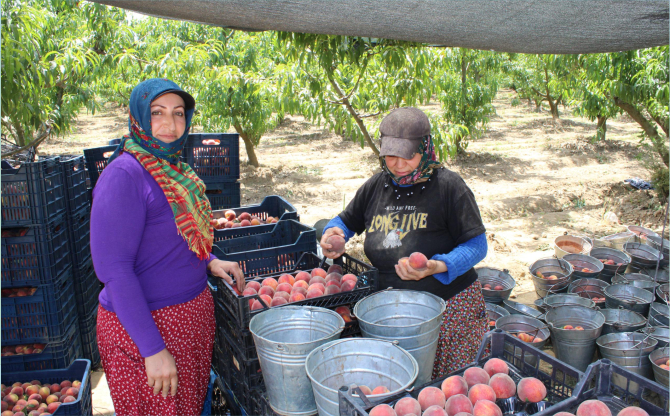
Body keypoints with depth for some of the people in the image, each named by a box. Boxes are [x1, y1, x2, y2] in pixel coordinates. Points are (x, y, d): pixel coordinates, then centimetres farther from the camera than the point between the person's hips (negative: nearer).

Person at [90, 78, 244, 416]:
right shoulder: (124, 175, -20)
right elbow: (113, 270, -23)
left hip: (194, 310, 8)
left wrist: (209, 261, 3)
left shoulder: (172, 167, 5)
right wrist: (153, 350, -23)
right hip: (145, 324, -8)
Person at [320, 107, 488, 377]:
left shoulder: (448, 185, -8)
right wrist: (333, 233, -2)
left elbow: (476, 245, -9)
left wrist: (438, 266, -25)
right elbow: (347, 221, 22)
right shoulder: (377, 185, 7)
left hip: (450, 309, -4)